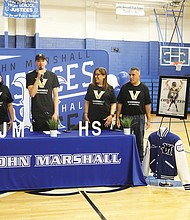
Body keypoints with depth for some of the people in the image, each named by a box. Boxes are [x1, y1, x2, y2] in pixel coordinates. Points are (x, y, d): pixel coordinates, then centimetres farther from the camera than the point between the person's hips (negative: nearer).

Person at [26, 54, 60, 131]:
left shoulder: (52, 75, 8)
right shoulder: (30, 76, 5)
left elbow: (55, 96, 7)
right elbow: (32, 94, -7)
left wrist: (55, 112, -2)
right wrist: (38, 77, -13)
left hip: (50, 113, 1)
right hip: (37, 113, -1)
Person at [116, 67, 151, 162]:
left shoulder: (144, 88, 3)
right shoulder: (124, 87, 1)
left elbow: (147, 105, 4)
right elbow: (120, 103, 3)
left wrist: (148, 119, 1)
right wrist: (117, 117, -2)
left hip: (140, 117, 0)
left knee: (140, 141, 9)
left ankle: (140, 160, 22)